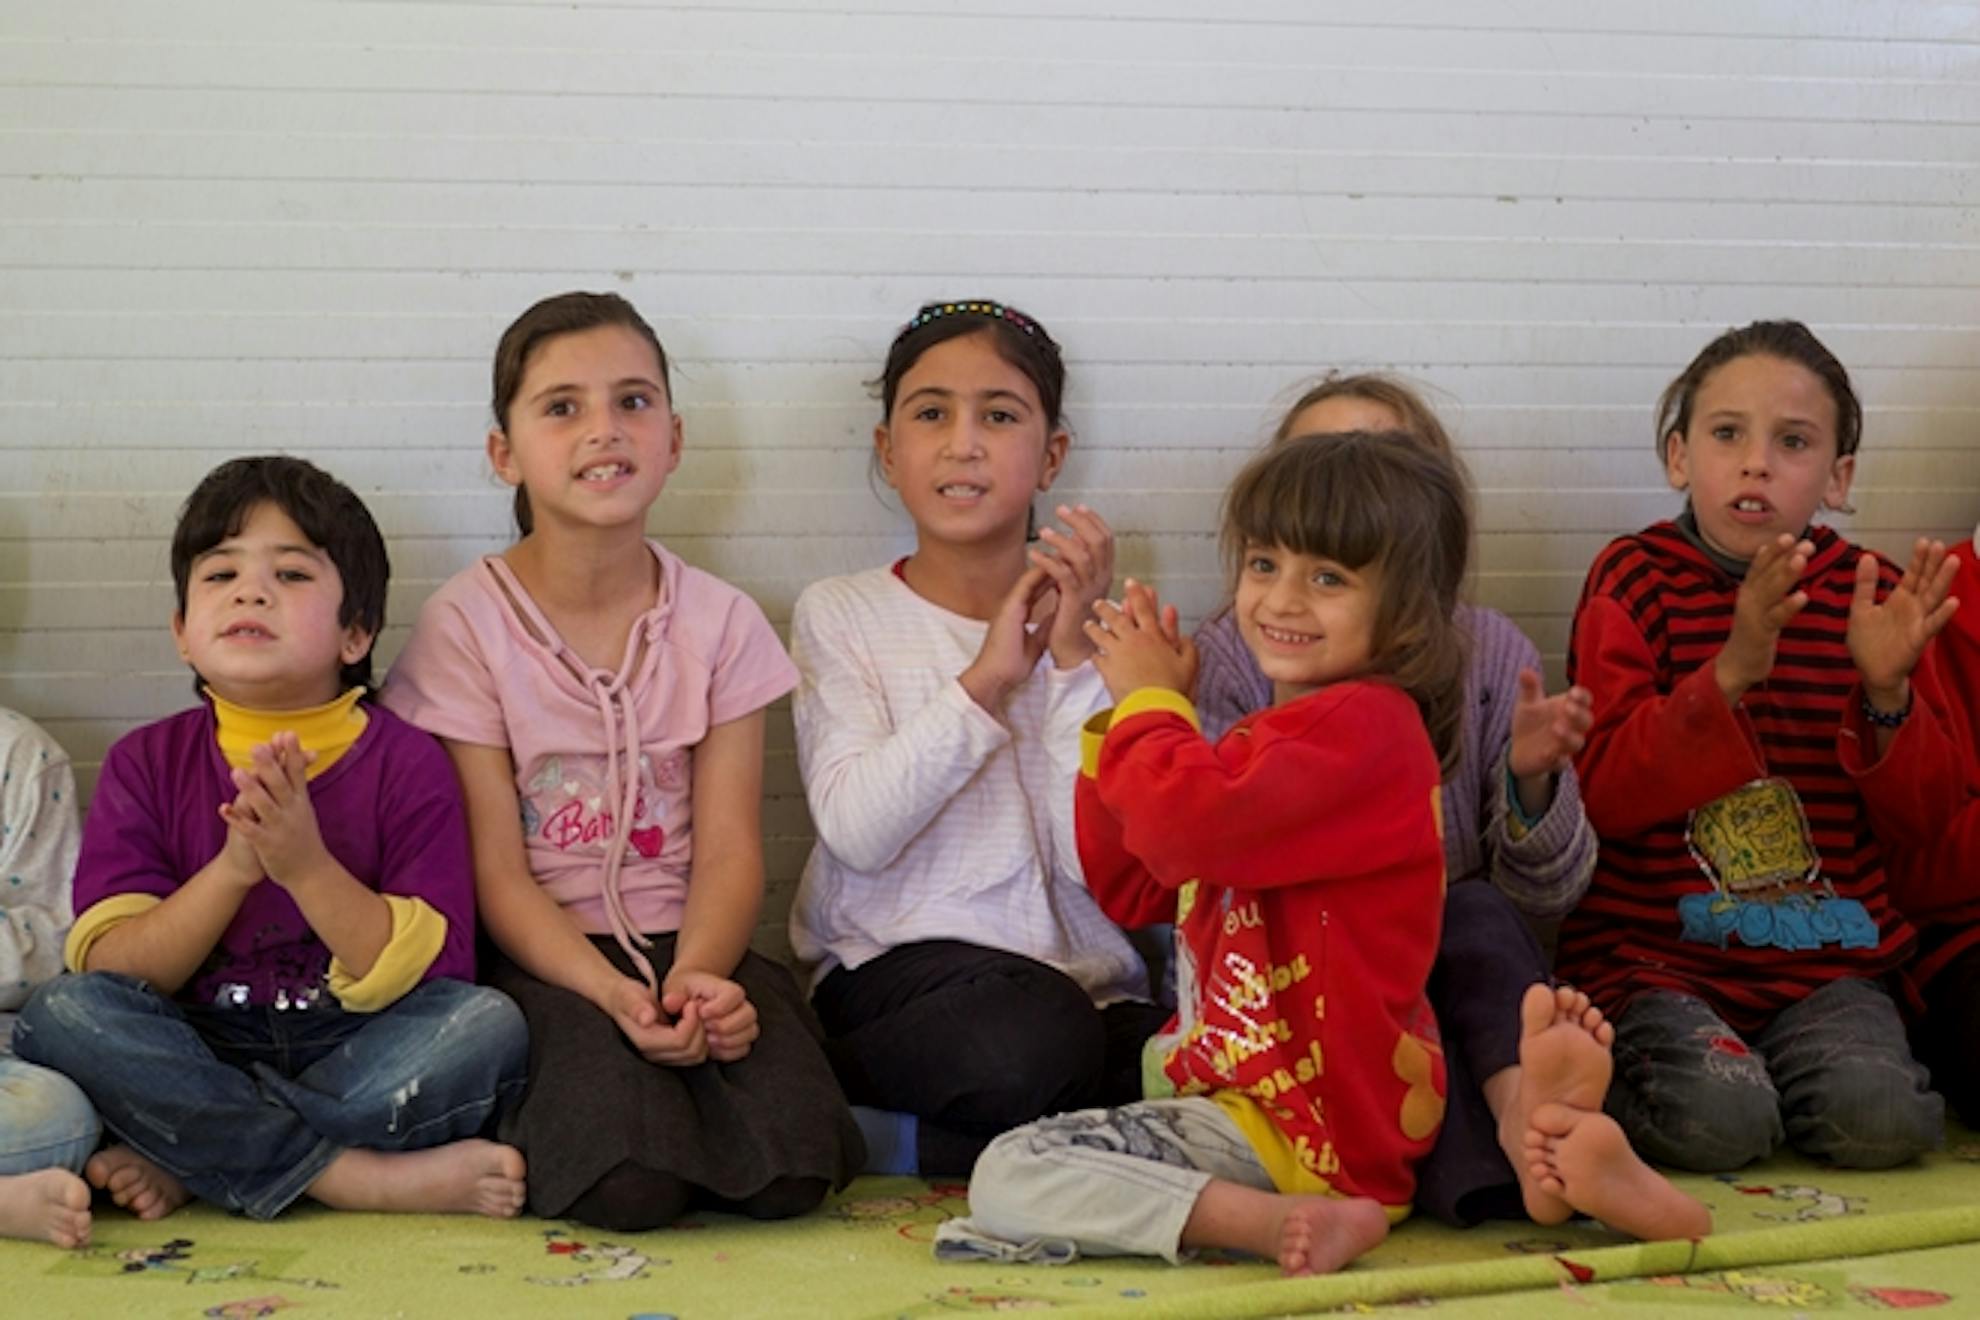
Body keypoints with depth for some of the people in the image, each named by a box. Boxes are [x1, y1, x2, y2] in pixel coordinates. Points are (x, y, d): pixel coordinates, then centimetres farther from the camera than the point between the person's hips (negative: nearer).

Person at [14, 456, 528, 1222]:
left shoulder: (406, 764, -3)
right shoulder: (147, 764, 3)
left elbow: (433, 980, -11)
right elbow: (107, 967, -6)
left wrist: (309, 867, -25)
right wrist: (232, 869, -22)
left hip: (356, 1057, -1)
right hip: (198, 1057, 1)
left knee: (489, 1025, -28)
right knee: (60, 1015, -26)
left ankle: (188, 1161, -21)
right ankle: (359, 1178, -26)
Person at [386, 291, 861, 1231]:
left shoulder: (719, 622, 5)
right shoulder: (468, 624, -4)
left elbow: (728, 849, -2)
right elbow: (495, 871, -8)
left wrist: (697, 973, -23)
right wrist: (611, 991, -24)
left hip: (691, 946, 3)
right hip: (541, 954, -2)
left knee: (788, 1168, -24)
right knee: (623, 1183, -29)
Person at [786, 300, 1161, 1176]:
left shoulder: (1087, 624, 11)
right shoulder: (841, 614, 7)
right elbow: (855, 830, -9)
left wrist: (1072, 657, -8)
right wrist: (986, 679, -12)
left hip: (1083, 977, 3)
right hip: (895, 965, -3)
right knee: (1032, 1047, -36)